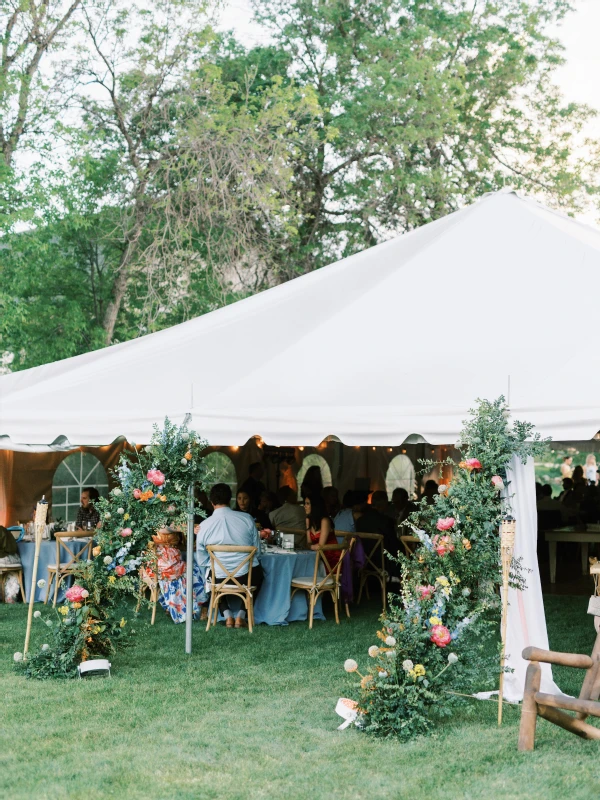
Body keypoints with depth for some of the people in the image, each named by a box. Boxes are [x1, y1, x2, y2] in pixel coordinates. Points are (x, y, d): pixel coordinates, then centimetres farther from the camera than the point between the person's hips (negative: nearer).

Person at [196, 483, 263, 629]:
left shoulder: (204, 526, -6)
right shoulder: (247, 518, -5)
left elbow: (202, 561, 3)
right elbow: (257, 551, 4)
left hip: (220, 582, 0)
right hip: (249, 578, 0)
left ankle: (227, 615, 18)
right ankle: (241, 616, 22)